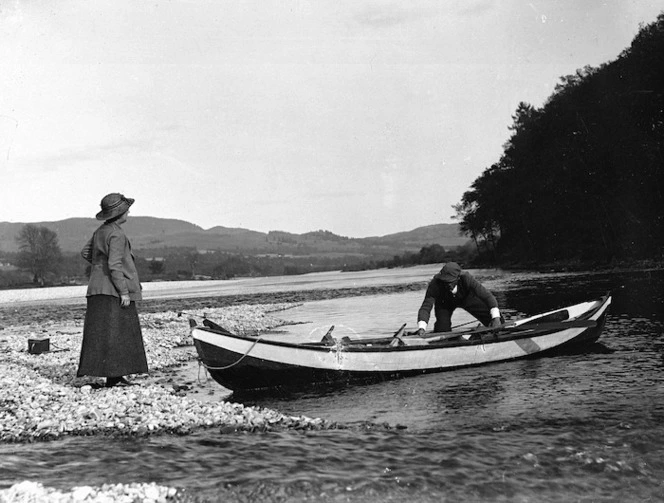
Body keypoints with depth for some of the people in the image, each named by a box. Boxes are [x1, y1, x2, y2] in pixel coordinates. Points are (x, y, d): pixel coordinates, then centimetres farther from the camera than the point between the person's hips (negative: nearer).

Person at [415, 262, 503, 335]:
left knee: (493, 315, -13)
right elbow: (426, 307, -41)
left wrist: (496, 318, -48)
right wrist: (421, 328, -58)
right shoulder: (435, 284, -39)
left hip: (466, 297, 1)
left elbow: (487, 296, -36)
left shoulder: (466, 278, -39)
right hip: (444, 303, 0)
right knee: (442, 331, -20)